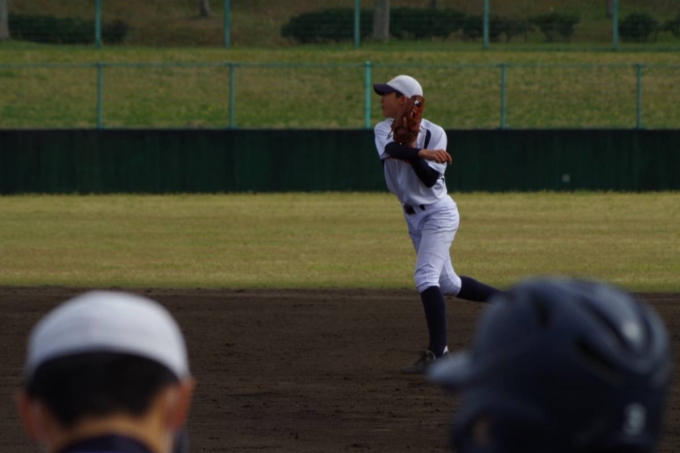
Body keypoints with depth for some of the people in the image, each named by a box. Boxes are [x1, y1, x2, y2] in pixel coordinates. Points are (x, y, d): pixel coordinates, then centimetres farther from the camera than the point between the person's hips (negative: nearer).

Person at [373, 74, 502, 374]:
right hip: (414, 217, 7)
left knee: (426, 276, -21)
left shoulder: (433, 133, -14)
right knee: (446, 283, 15)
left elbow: (430, 178, -21)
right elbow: (390, 149, -25)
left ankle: (437, 353, -25)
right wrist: (423, 153, -37)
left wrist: (412, 152, -29)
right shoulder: (384, 130, -1)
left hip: (437, 212, -7)